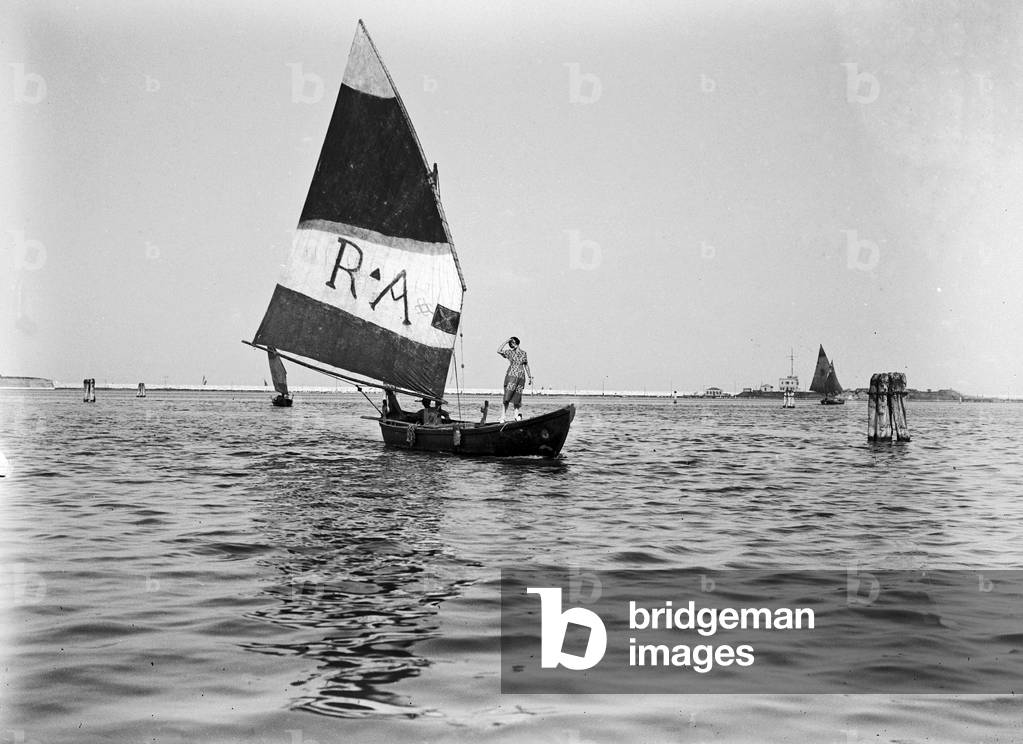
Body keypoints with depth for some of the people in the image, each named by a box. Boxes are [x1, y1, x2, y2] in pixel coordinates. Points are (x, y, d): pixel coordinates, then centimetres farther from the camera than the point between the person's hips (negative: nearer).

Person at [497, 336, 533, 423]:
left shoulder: (523, 353, 14)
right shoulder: (509, 352, 5)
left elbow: (526, 366, 21)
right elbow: (499, 351, -10)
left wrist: (530, 377, 19)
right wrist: (506, 341, -6)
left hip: (521, 377, 3)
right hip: (511, 376, -3)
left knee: (517, 396, -1)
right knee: (507, 397, -10)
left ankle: (517, 415, 4)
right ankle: (503, 415, -10)